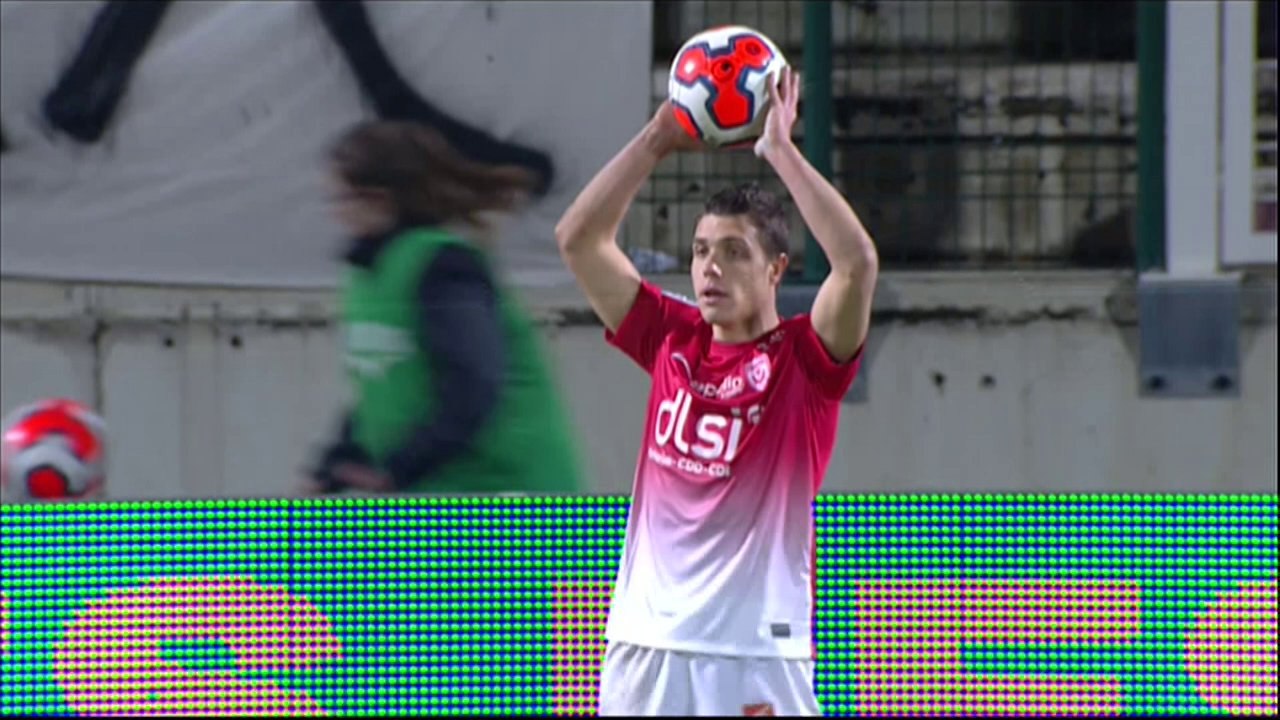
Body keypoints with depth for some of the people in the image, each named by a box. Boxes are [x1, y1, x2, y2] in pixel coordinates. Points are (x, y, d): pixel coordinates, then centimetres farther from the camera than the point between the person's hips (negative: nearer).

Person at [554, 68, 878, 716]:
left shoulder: (803, 358, -3)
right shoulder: (670, 341, 11)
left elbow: (857, 262, -20)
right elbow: (578, 238, 11)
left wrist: (780, 150, -15)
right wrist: (658, 139, 4)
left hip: (758, 652, -5)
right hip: (645, 644, 5)